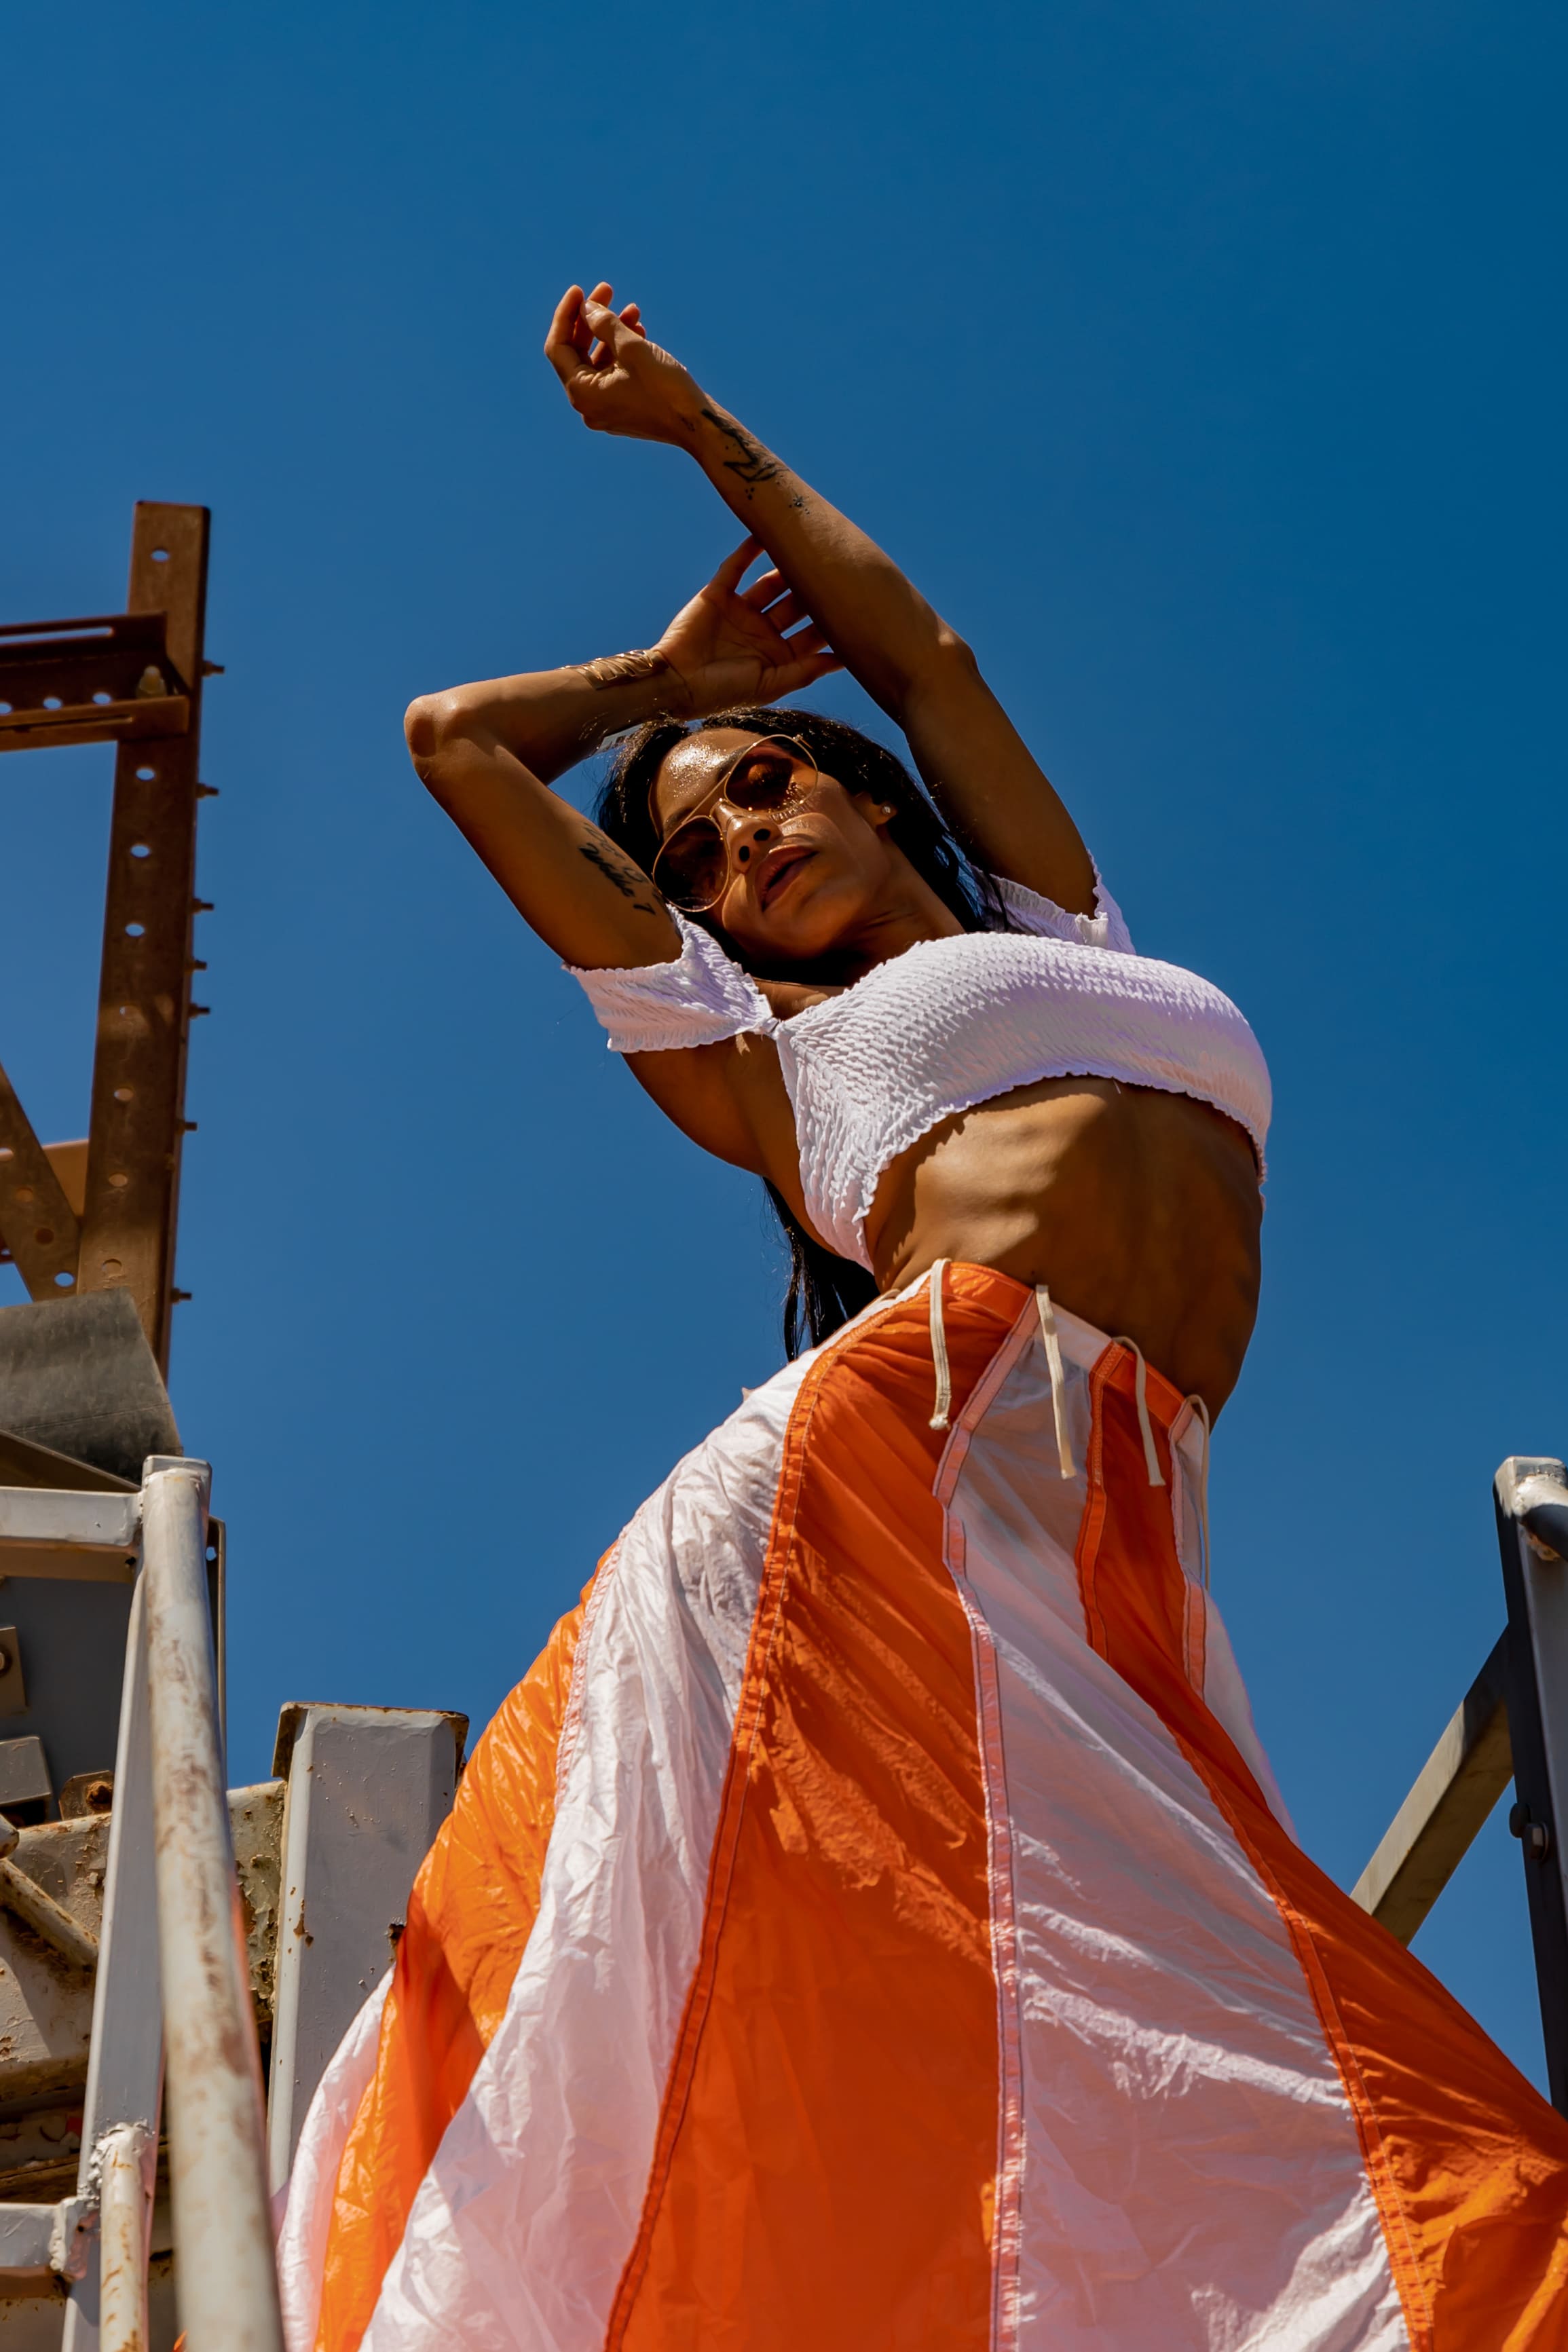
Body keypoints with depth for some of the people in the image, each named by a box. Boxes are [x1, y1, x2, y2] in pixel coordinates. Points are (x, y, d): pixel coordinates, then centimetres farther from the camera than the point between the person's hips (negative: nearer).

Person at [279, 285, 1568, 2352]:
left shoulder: (1062, 931, 33)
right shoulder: (755, 1050, 25)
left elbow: (920, 652, 43)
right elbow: (457, 743, 32)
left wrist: (706, 433, 54)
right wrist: (671, 669, 49)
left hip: (1120, 1551, 2)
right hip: (897, 1475, -2)